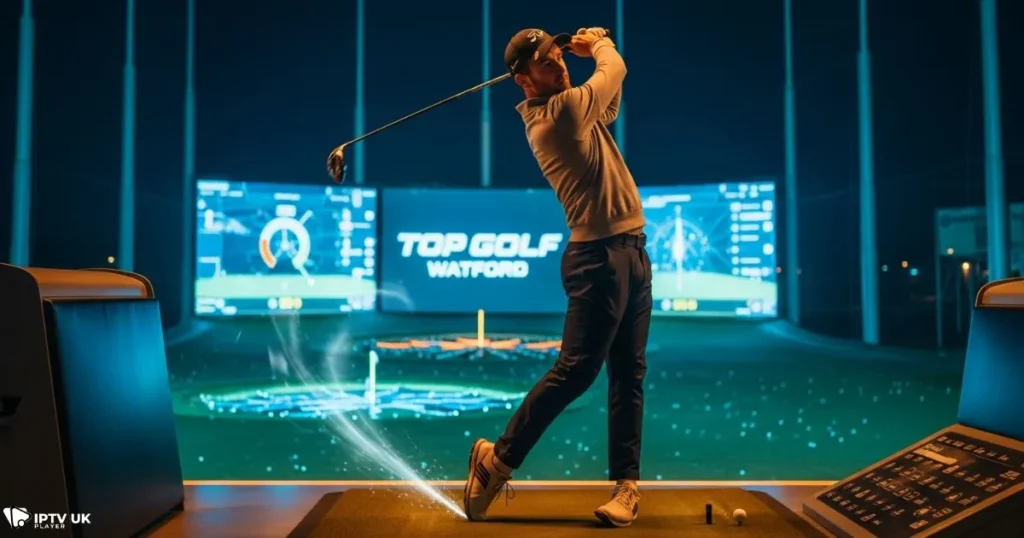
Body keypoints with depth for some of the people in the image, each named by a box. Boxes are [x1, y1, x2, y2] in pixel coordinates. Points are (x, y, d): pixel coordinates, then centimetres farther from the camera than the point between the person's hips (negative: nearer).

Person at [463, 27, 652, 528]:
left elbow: (611, 99, 32)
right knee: (574, 371, -8)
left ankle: (626, 483, 12)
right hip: (600, 256, -9)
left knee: (629, 373, 6)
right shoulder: (559, 112, -13)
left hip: (631, 252, 9)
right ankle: (499, 458, 6)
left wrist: (583, 47, 18)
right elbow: (615, 69, -4)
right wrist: (600, 43, 19)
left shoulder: (577, 110, 14)